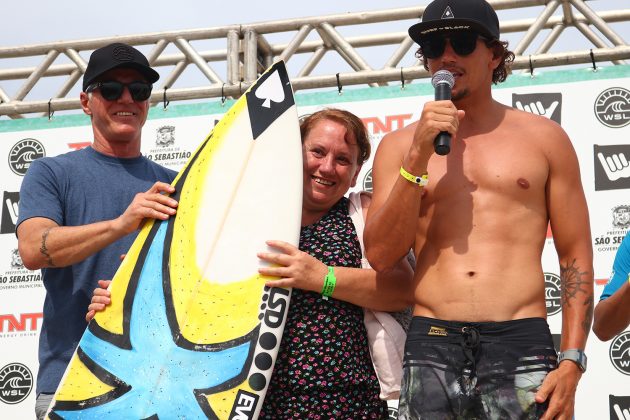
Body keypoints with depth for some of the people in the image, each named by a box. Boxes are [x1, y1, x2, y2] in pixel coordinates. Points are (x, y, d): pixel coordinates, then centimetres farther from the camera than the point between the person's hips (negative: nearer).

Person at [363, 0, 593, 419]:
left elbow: (576, 257, 6)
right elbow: (380, 255, 2)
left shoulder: (544, 138, 9)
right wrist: (418, 157, -6)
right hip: (430, 350, 1)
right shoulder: (400, 145, 11)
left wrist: (572, 361, -4)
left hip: (521, 343, -1)